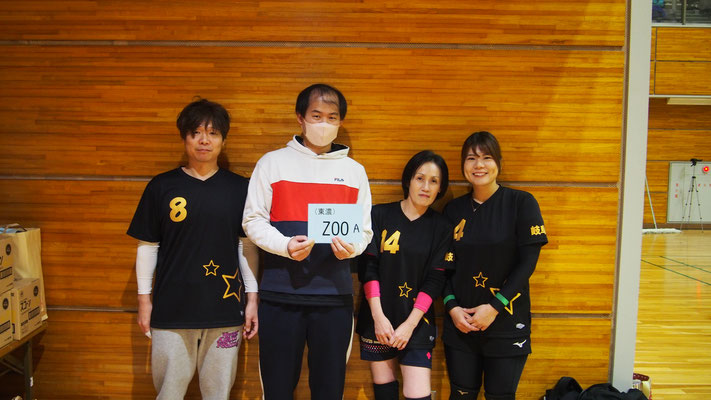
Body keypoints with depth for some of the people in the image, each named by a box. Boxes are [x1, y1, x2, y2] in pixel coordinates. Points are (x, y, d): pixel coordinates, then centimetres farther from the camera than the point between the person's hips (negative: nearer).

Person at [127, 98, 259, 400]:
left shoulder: (239, 188, 3)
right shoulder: (161, 187, 2)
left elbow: (248, 247, 5)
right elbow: (147, 246, 6)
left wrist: (252, 298, 2)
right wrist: (144, 299, 4)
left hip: (225, 309, 0)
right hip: (171, 309, 0)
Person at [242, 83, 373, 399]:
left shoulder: (354, 171, 11)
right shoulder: (273, 162, 5)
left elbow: (364, 230, 11)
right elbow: (253, 221, 2)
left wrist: (351, 247, -12)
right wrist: (286, 246, -15)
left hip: (335, 294, 2)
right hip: (280, 292, -1)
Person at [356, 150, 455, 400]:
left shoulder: (441, 228, 2)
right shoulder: (380, 215, -1)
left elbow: (435, 280, -2)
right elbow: (368, 266, -4)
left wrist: (410, 324, -10)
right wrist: (378, 316, -11)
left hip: (416, 323, 0)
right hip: (377, 320, 0)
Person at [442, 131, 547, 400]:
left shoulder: (521, 203, -5)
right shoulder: (454, 209, 5)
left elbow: (528, 262, -10)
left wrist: (494, 307, -15)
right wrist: (451, 307, -7)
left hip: (506, 324, -2)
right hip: (460, 324, 3)